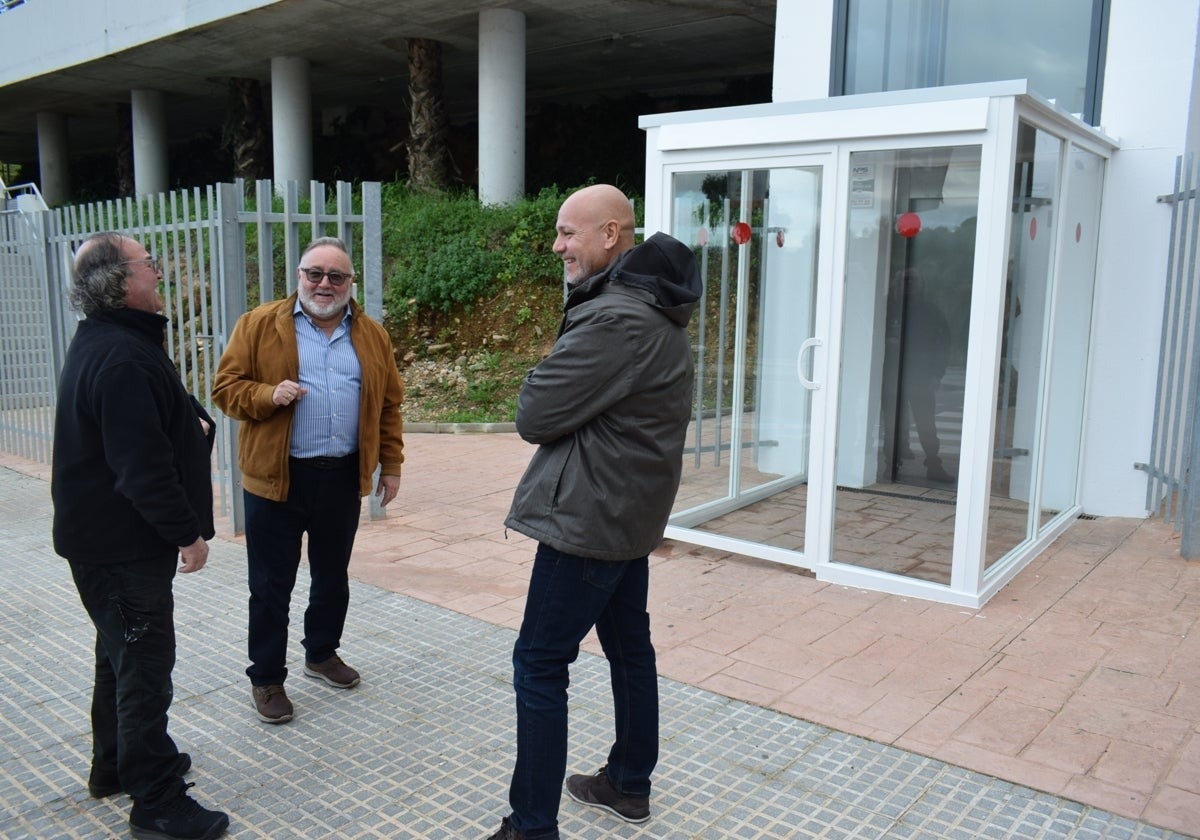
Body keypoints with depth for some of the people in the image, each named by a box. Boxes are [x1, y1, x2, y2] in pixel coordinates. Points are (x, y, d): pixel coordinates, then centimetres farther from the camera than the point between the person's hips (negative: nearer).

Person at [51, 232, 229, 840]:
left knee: (122, 654, 23)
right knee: (145, 667, -1)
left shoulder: (105, 342, 10)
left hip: (106, 535, 11)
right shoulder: (122, 358, -25)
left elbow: (151, 422, 21)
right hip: (124, 544, -11)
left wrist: (193, 419, 1)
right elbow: (142, 466, -28)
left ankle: (115, 765, 40)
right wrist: (188, 531, -19)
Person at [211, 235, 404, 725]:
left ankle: (321, 654, 38)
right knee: (271, 586, 6)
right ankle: (267, 679, 21)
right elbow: (227, 388, -2)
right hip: (278, 478, -3)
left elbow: (388, 405, 10)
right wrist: (269, 395, -21)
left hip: (344, 478, 3)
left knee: (333, 577, 17)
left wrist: (390, 465, 7)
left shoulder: (371, 335, 7)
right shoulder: (259, 325, -2)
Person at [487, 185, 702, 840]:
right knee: (628, 645, 19)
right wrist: (563, 393, -3)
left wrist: (542, 382, 0)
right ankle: (629, 784, 35)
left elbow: (534, 415, -19)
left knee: (538, 665, -2)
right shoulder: (657, 311, 11)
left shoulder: (614, 320, -23)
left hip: (588, 516, -10)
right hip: (631, 511, 11)